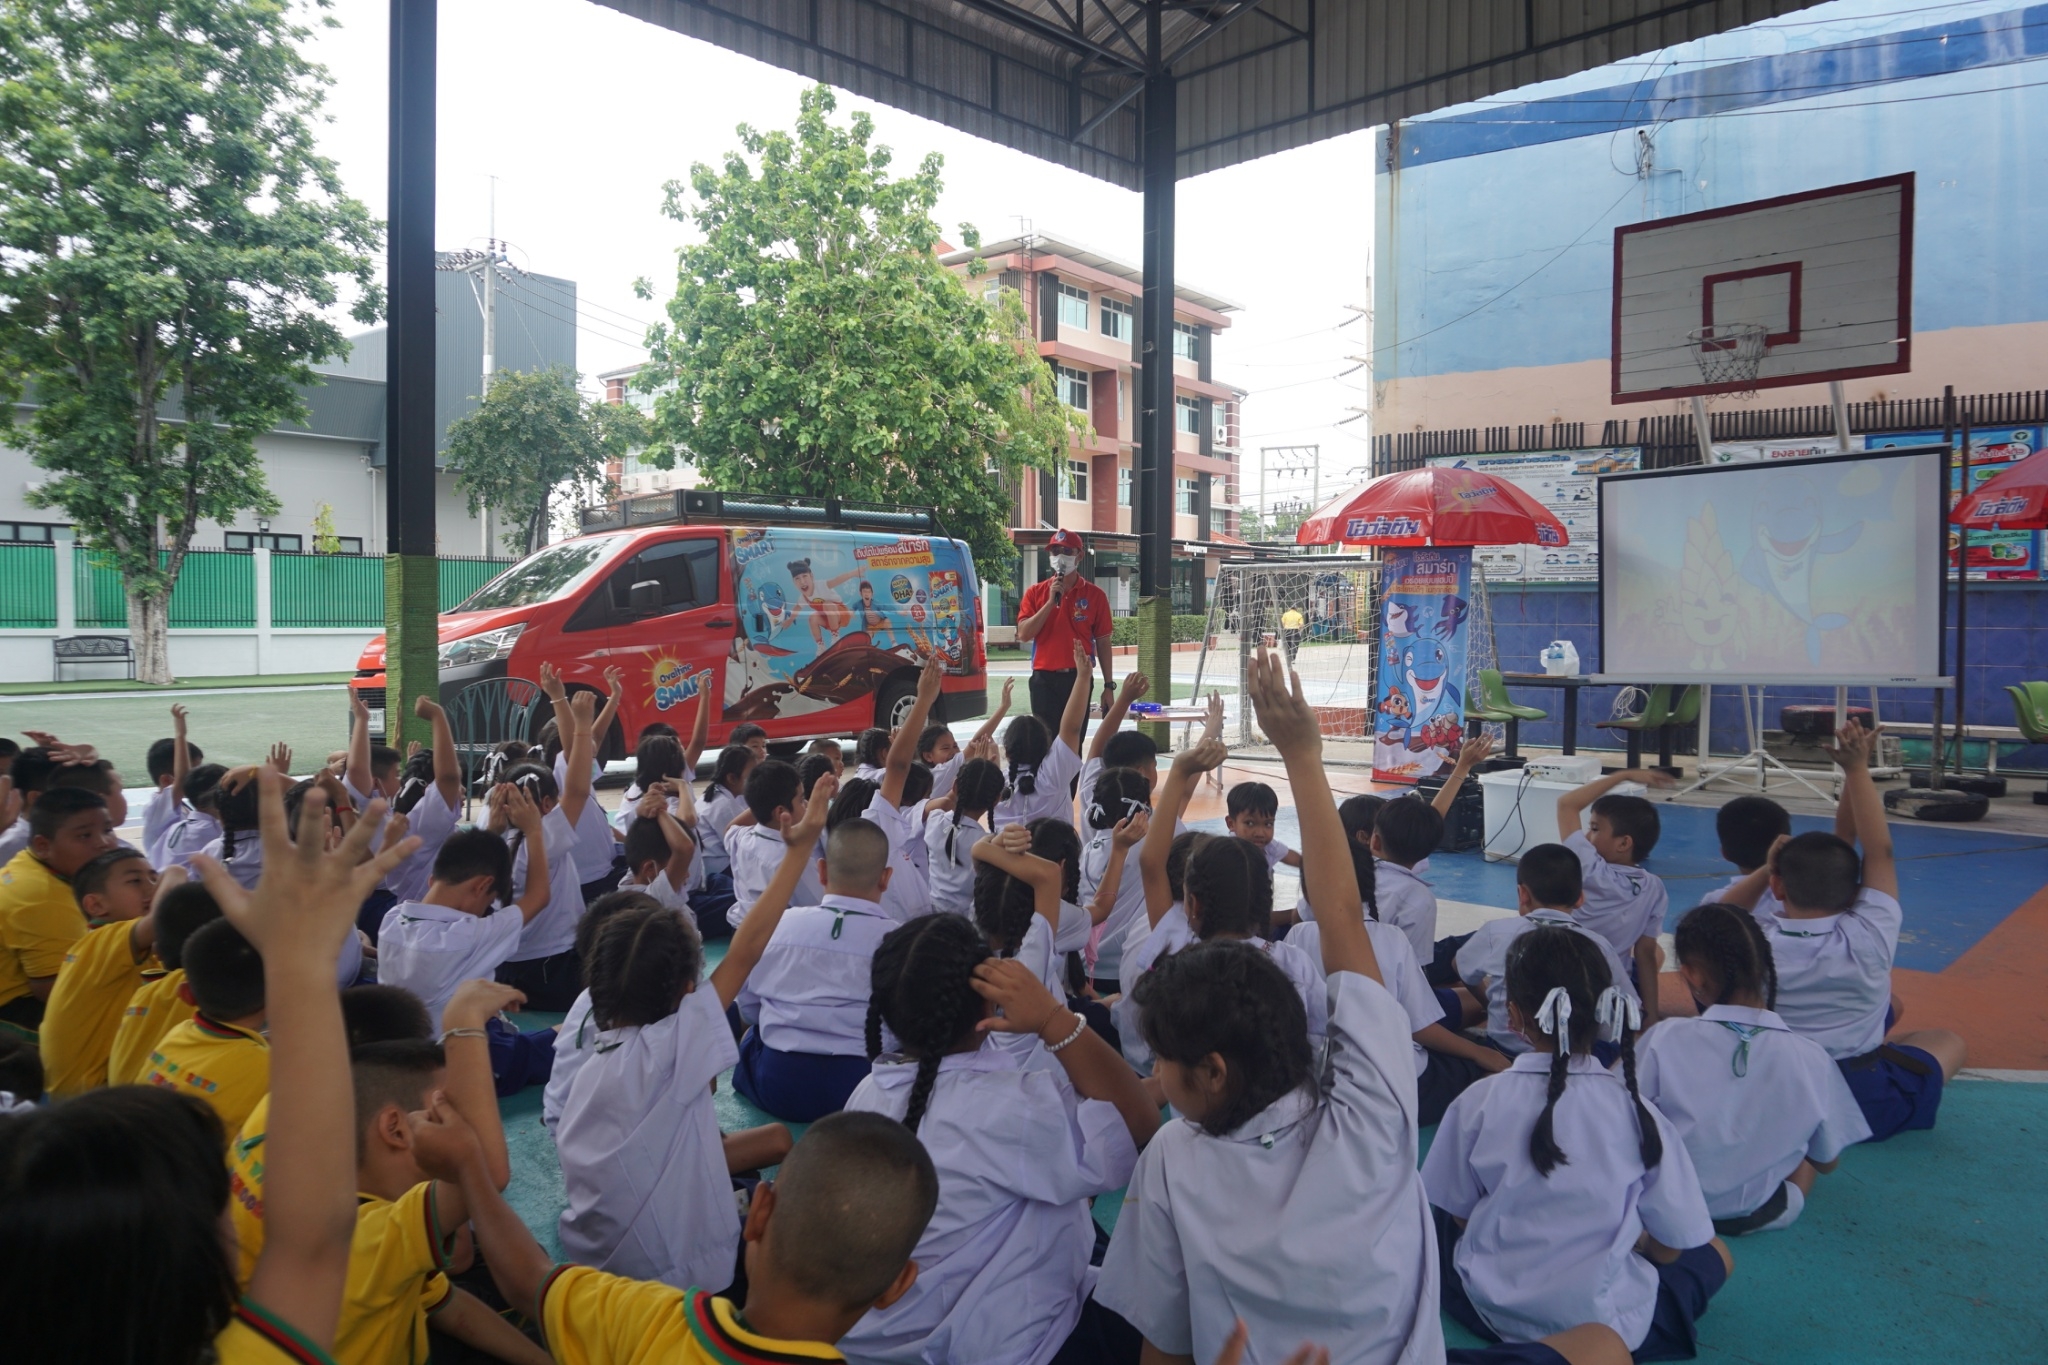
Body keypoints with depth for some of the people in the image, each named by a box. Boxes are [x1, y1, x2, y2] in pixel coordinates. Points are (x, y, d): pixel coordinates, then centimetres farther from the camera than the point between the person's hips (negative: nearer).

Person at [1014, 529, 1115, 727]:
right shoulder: (1035, 592, 6)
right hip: (1044, 678, 0)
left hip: (1079, 678, 0)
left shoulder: (1095, 595, 3)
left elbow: (1103, 642, 5)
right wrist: (1051, 602, -12)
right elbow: (1024, 634, -5)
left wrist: (1109, 685, 3)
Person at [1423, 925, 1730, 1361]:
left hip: (1490, 1310, 1)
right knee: (1715, 1255, 22)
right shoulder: (1637, 1113, -17)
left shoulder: (1478, 1103, -16)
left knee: (1442, 1223, 30)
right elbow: (1669, 1246, -7)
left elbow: (1457, 1213, -3)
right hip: (1607, 1322, -1)